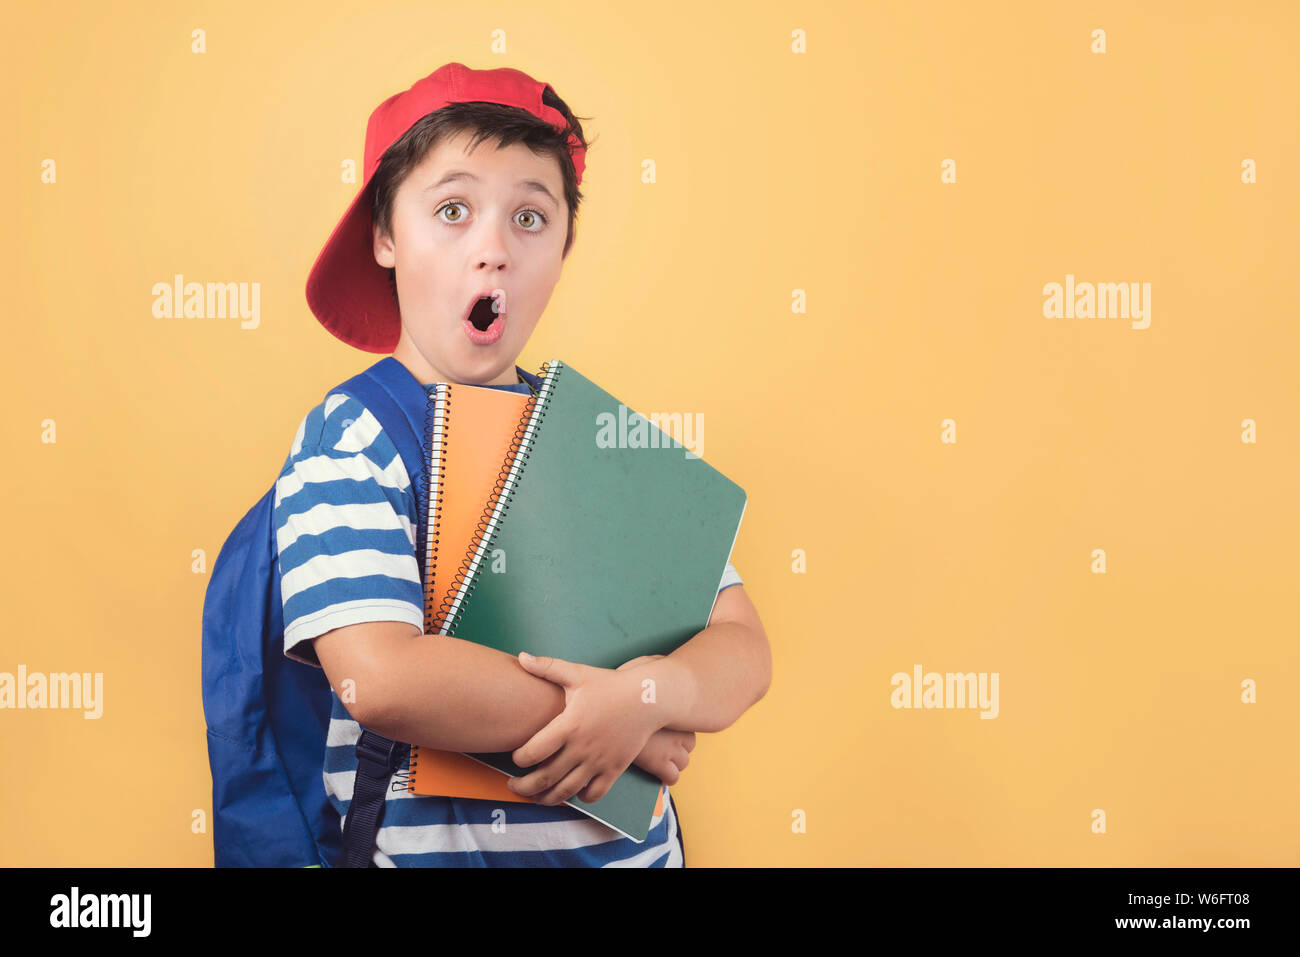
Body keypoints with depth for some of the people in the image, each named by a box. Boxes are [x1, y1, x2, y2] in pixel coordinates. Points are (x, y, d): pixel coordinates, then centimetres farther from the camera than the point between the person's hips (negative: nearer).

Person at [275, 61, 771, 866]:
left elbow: (744, 648, -4)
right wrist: (611, 710, -20)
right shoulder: (350, 436, -11)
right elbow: (380, 678, -24)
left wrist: (651, 691, -24)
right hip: (428, 845, -3)